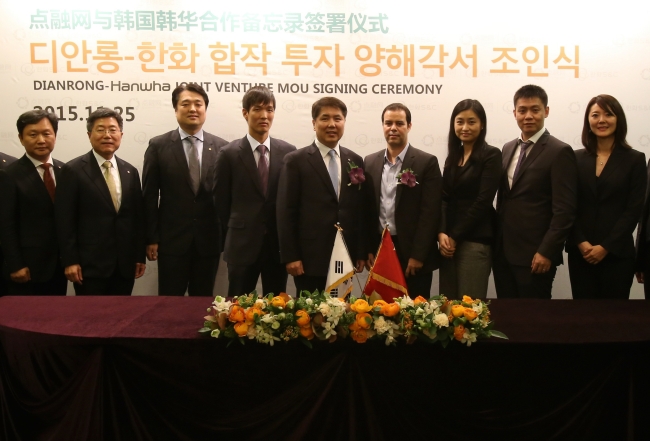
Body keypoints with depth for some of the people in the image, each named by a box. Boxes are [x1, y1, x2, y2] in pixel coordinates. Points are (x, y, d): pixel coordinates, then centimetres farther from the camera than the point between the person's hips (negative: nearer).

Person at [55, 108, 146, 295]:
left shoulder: (130, 171, 11)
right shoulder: (73, 170, -3)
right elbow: (65, 220, -6)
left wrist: (140, 256, 9)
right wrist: (70, 261, -10)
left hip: (125, 264, 4)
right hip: (90, 264, -4)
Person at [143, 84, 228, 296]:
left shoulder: (221, 147, 2)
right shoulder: (158, 146, 0)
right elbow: (150, 196, 0)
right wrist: (151, 238, -3)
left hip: (209, 240, 1)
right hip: (172, 239, -1)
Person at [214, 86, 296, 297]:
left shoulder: (288, 151, 2)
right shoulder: (229, 153, -3)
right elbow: (221, 201, 3)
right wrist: (236, 233, 7)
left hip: (279, 244, 2)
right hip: (242, 245, -2)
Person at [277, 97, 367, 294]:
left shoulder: (355, 161, 11)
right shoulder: (296, 160, -1)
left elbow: (360, 210, 12)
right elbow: (286, 211, -5)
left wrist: (361, 253, 9)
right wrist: (290, 256, -10)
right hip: (310, 258, -3)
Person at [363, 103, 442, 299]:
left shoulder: (427, 162, -4)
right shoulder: (370, 163, 8)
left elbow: (430, 212, -9)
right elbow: (366, 210, 10)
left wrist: (417, 255, -13)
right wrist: (367, 250, 4)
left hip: (413, 254, -3)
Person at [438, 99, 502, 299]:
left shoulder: (491, 155, -5)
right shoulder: (453, 155, 14)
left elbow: (483, 201, -12)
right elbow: (444, 197, 7)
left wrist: (455, 236, -10)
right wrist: (442, 233, -8)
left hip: (476, 240, -6)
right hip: (449, 238, 6)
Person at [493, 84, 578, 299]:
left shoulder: (560, 152, -8)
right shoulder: (508, 149, 13)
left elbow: (564, 209, -13)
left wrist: (546, 252, -18)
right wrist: (495, 243, 12)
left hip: (534, 256, -6)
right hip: (502, 253, 6)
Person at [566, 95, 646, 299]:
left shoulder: (635, 160, 1)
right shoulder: (577, 158, 6)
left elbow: (634, 210, -4)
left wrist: (606, 247, -11)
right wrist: (581, 242, -9)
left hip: (617, 253, -2)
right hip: (580, 253, 2)